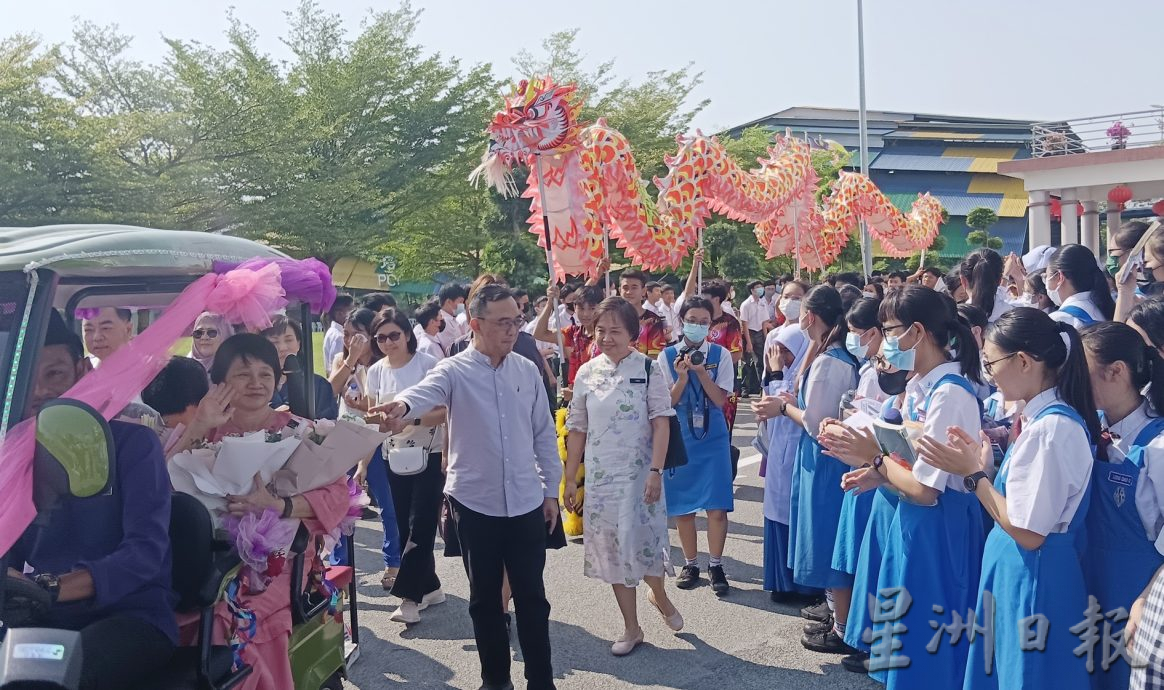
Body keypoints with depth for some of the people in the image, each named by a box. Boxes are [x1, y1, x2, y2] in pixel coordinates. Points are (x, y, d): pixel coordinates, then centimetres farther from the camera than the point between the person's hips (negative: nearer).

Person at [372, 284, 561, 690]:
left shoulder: (527, 371, 3)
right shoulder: (454, 371, -8)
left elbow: (544, 435, 9)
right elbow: (426, 391, -32)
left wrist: (550, 490, 10)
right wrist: (403, 405, -55)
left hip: (526, 503, 2)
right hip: (475, 503, -2)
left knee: (531, 596, 10)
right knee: (484, 598, 12)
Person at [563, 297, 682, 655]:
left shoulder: (648, 368, -5)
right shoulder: (586, 373, 5)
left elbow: (661, 423, -7)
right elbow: (577, 429, 9)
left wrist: (655, 471, -15)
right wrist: (570, 479, 8)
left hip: (639, 473, -3)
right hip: (600, 475, 4)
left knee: (640, 541, -6)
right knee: (612, 548, 8)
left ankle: (659, 595, 28)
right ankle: (631, 628, 22)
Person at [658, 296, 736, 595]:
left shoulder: (720, 354, -2)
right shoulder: (667, 356, -2)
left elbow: (720, 400, -8)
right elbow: (667, 402, -4)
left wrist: (701, 371, -20)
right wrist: (682, 376, -19)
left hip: (713, 438, -1)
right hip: (680, 438, 1)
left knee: (717, 506, -2)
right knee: (682, 506, 8)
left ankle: (716, 565, 13)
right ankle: (690, 564, 24)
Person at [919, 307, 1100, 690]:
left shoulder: (1051, 428, -23)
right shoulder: (1043, 417, 5)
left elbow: (1028, 533, -22)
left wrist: (972, 473, -16)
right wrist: (984, 461, 7)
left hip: (1030, 577, -9)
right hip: (1015, 570, 9)